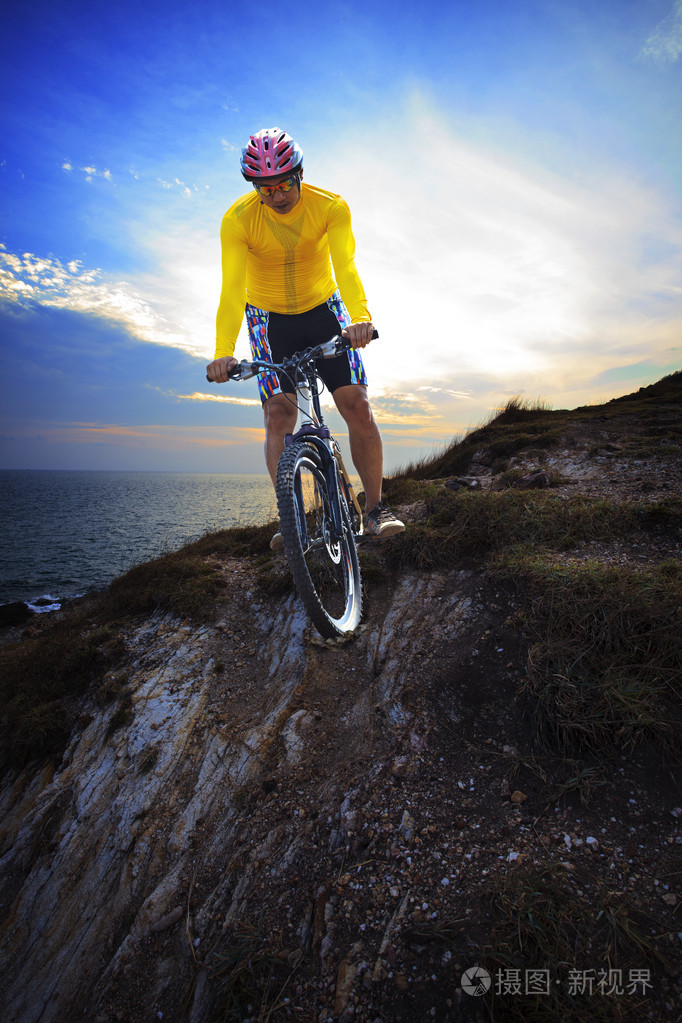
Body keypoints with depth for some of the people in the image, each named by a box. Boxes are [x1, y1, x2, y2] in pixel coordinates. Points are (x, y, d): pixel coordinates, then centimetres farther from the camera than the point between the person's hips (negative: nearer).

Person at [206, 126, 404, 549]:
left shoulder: (331, 207, -17)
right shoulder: (238, 220, -19)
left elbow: (345, 266, -32)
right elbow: (233, 288, -30)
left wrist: (360, 317, -52)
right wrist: (224, 352, -45)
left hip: (323, 310, 1)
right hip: (270, 320, 0)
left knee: (358, 405, -13)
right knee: (279, 414, -16)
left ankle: (376, 507, -2)